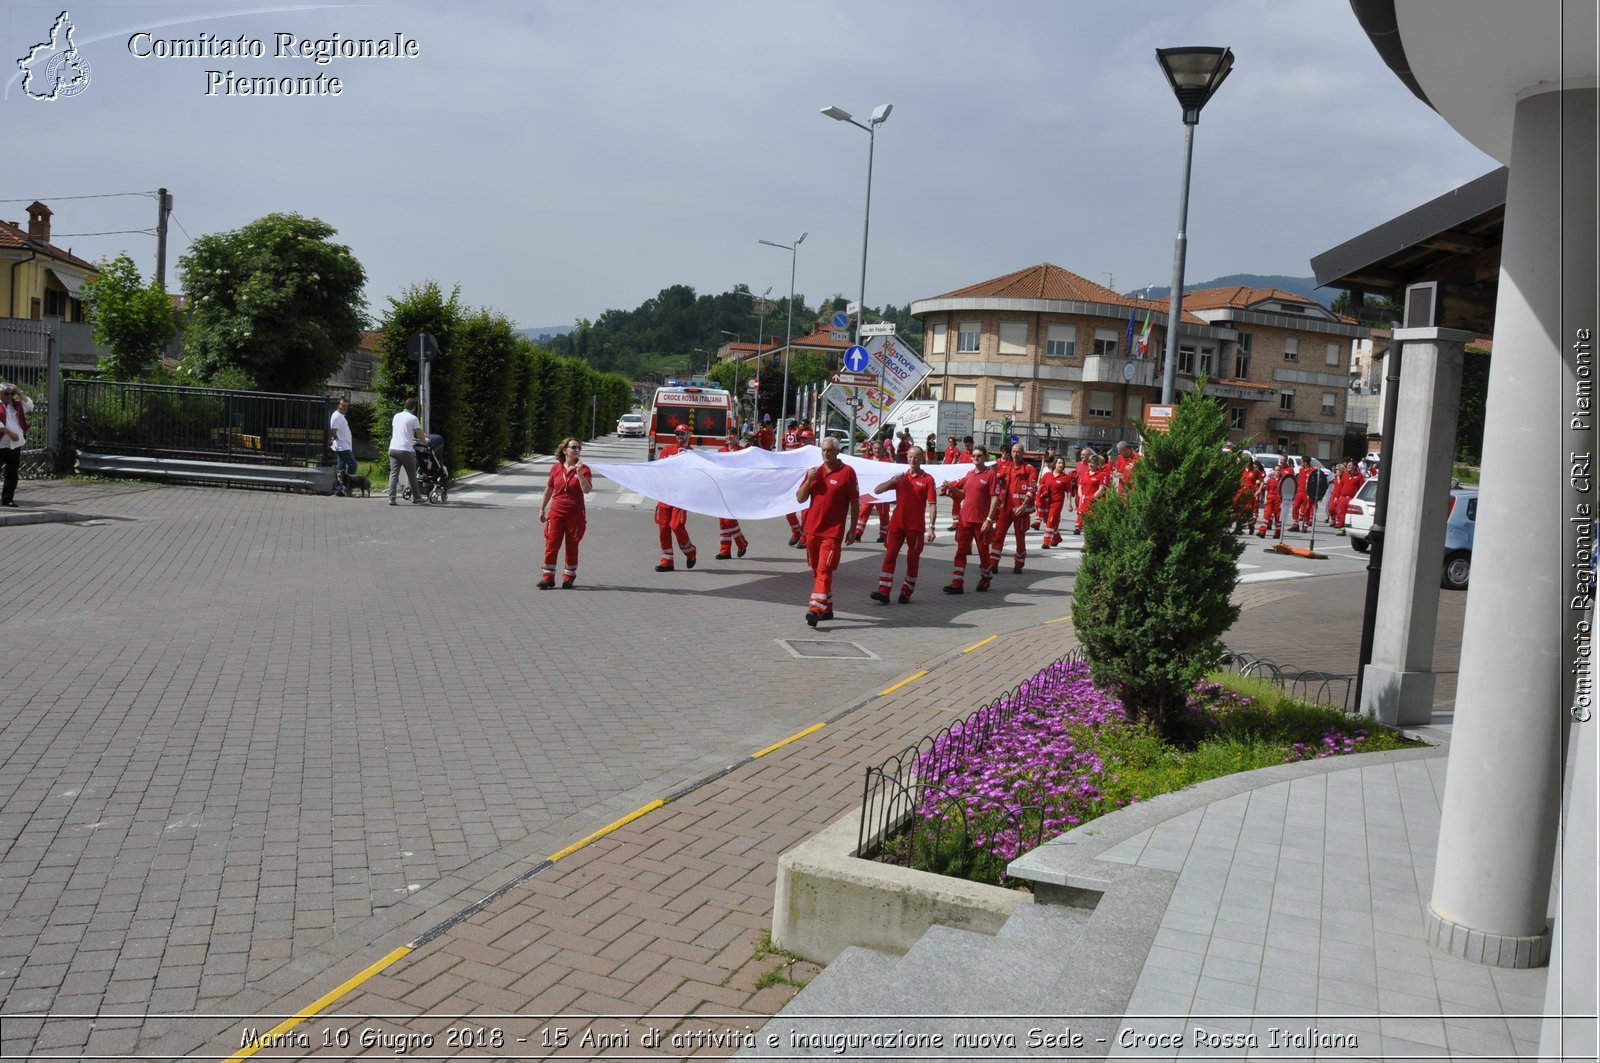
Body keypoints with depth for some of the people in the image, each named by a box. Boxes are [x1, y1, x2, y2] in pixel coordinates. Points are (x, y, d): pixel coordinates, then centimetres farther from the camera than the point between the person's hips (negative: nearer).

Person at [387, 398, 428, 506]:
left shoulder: (396, 416, 13)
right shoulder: (413, 418, -5)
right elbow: (421, 437, -3)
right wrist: (425, 440, 20)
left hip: (393, 448, 5)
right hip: (405, 450, -5)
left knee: (393, 473, 2)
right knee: (412, 475, 7)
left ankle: (391, 498, -7)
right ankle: (416, 498, 15)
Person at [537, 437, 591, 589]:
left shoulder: (583, 469, -3)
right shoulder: (556, 468, 3)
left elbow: (586, 490, -17)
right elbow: (548, 490, 12)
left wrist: (579, 473, -27)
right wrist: (542, 509, 15)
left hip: (575, 515, -1)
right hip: (556, 512, 1)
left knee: (572, 547, 7)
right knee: (551, 545, -2)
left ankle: (569, 577, 18)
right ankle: (548, 577, 4)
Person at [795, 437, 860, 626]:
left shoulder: (847, 472, -5)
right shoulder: (815, 471, 11)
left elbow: (854, 502, -3)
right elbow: (800, 498, 9)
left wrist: (853, 529, -5)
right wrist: (808, 480, -8)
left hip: (833, 531, -6)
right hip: (812, 529, 6)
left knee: (824, 570, -14)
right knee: (816, 570, 12)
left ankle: (816, 609, -21)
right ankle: (827, 609, 23)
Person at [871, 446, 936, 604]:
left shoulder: (927, 479, -1)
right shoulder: (900, 477, 10)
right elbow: (877, 491, 5)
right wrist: (892, 481, -12)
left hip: (916, 526, -3)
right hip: (897, 524, 3)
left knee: (912, 560, 5)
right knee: (890, 556, -5)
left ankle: (906, 592, 16)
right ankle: (883, 591, -8)